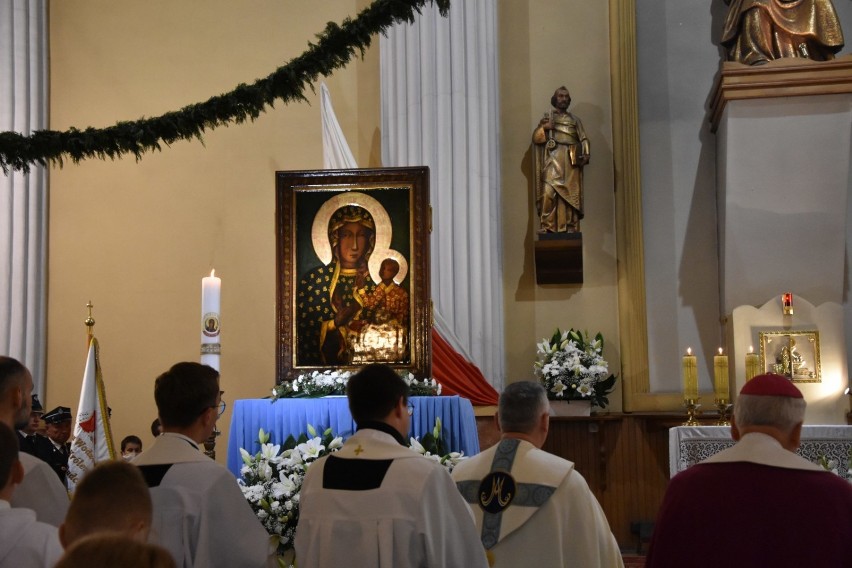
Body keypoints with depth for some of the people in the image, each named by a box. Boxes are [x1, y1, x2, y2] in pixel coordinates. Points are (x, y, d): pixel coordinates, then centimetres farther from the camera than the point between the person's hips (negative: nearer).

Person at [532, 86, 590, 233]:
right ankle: (546, 226, -19)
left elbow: (584, 139, 12)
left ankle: (571, 227, -6)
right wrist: (544, 127, -9)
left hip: (571, 160, 2)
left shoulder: (575, 120, 23)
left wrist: (585, 155, -6)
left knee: (571, 194, -5)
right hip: (553, 159, -2)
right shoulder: (547, 117, 19)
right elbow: (536, 138, 10)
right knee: (549, 192, -17)